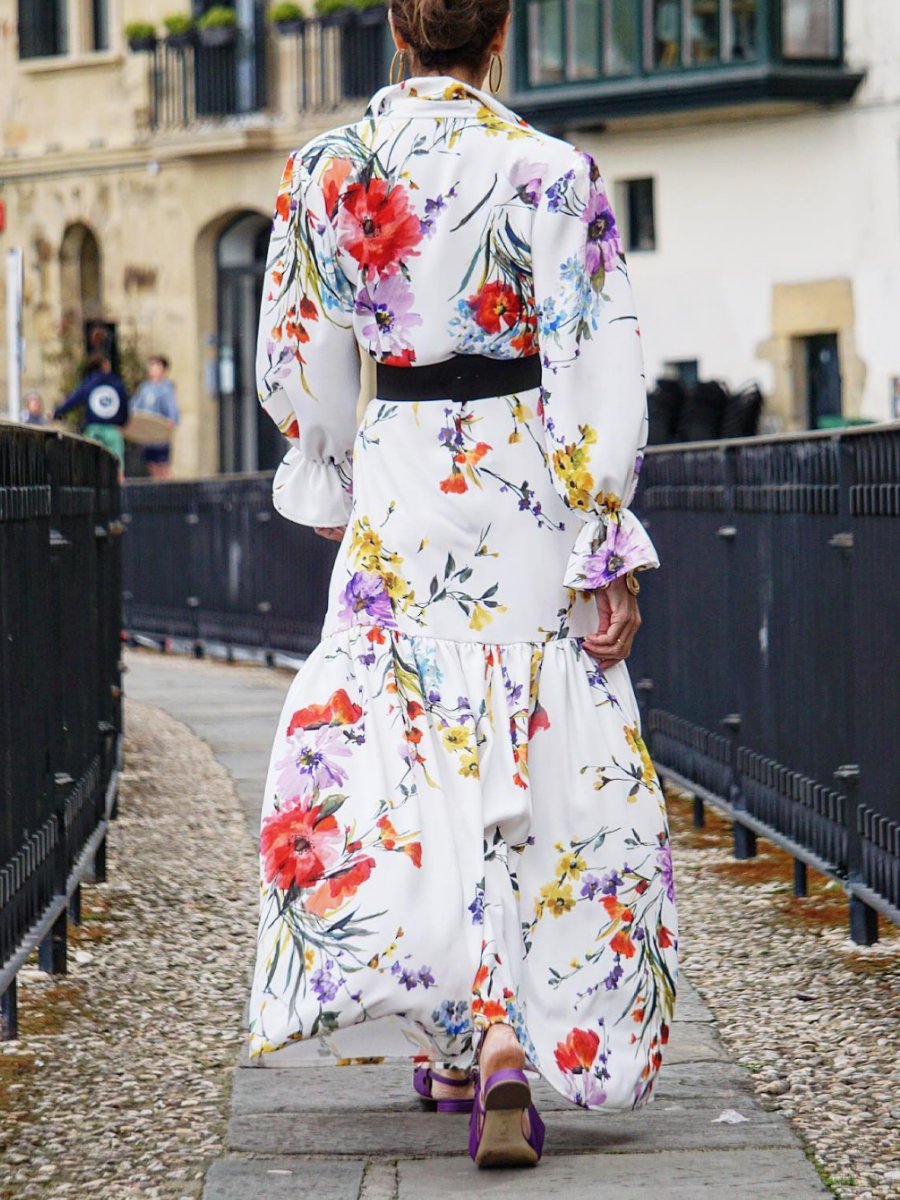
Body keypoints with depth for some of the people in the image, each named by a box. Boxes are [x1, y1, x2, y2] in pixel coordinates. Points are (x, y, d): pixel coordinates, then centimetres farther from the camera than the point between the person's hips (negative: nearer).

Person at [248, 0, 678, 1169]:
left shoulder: (322, 171, 0)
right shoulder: (548, 173, -10)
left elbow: (296, 367, 8)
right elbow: (598, 381, -12)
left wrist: (330, 489, 25)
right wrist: (609, 553, -8)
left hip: (399, 486, 3)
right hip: (526, 494, -2)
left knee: (411, 751, 13)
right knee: (545, 761, 3)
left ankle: (456, 1035, 12)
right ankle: (507, 1043, -11)